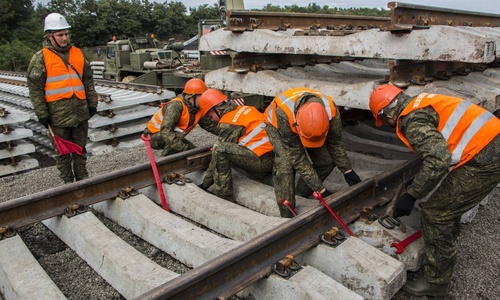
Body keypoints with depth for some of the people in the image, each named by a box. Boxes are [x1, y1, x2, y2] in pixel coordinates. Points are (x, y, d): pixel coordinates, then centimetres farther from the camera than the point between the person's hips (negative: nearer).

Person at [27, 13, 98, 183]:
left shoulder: (77, 53, 9)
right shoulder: (41, 58, -4)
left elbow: (88, 81, 14)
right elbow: (35, 88, -5)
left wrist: (92, 103, 10)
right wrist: (42, 114, -8)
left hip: (81, 110, 4)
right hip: (58, 114, -4)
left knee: (80, 148, 14)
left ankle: (82, 179, 27)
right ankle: (68, 182, 19)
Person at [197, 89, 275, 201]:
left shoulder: (228, 123, -9)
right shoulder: (246, 109, 14)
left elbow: (219, 155, -5)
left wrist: (205, 184, 6)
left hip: (261, 160, -9)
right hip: (275, 158, 9)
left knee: (218, 148, -16)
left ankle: (225, 198, -10)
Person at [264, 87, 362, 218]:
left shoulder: (331, 110, -36)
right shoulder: (284, 114, -46)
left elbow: (335, 143, -17)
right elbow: (297, 157, -38)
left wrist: (348, 171, -20)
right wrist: (320, 189, -37)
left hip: (308, 124, 4)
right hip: (276, 125, -4)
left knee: (328, 160, -10)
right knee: (285, 163, -27)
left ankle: (302, 193, 13)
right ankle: (287, 215, -15)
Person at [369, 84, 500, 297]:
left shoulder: (412, 120, -14)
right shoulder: (421, 103, 16)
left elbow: (438, 160, -27)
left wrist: (411, 195, -17)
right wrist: (419, 182, 37)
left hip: (482, 159, -10)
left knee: (436, 215, -1)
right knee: (449, 204, 25)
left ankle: (435, 282, 14)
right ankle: (444, 253, 46)